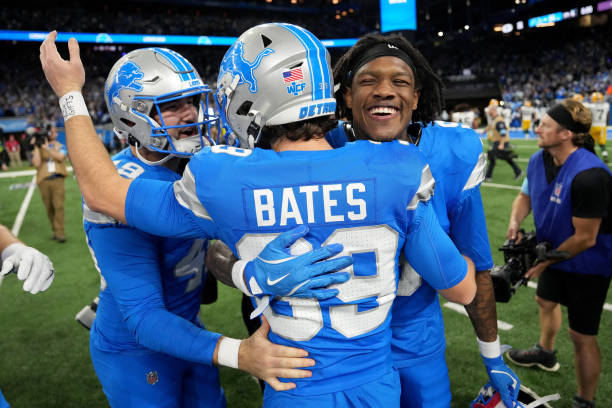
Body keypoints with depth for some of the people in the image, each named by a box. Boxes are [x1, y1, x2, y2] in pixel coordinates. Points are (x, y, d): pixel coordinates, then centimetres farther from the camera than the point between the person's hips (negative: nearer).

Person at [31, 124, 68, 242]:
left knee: (58, 206, -10)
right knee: (49, 208, 6)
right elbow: (37, 164, -6)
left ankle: (59, 232, -9)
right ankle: (55, 230, 19)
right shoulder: (38, 148, 8)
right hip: (43, 180, 1)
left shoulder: (60, 146, 11)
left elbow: (60, 157, -9)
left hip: (57, 179, -1)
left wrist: (47, 147, -12)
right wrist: (37, 147, -4)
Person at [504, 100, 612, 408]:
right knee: (546, 301, 30)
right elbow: (525, 195, 8)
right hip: (555, 251, 9)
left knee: (582, 336, 1)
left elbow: (585, 238, -29)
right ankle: (546, 353, 59)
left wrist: (545, 261, -20)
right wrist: (514, 223, -12)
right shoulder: (539, 161, -9)